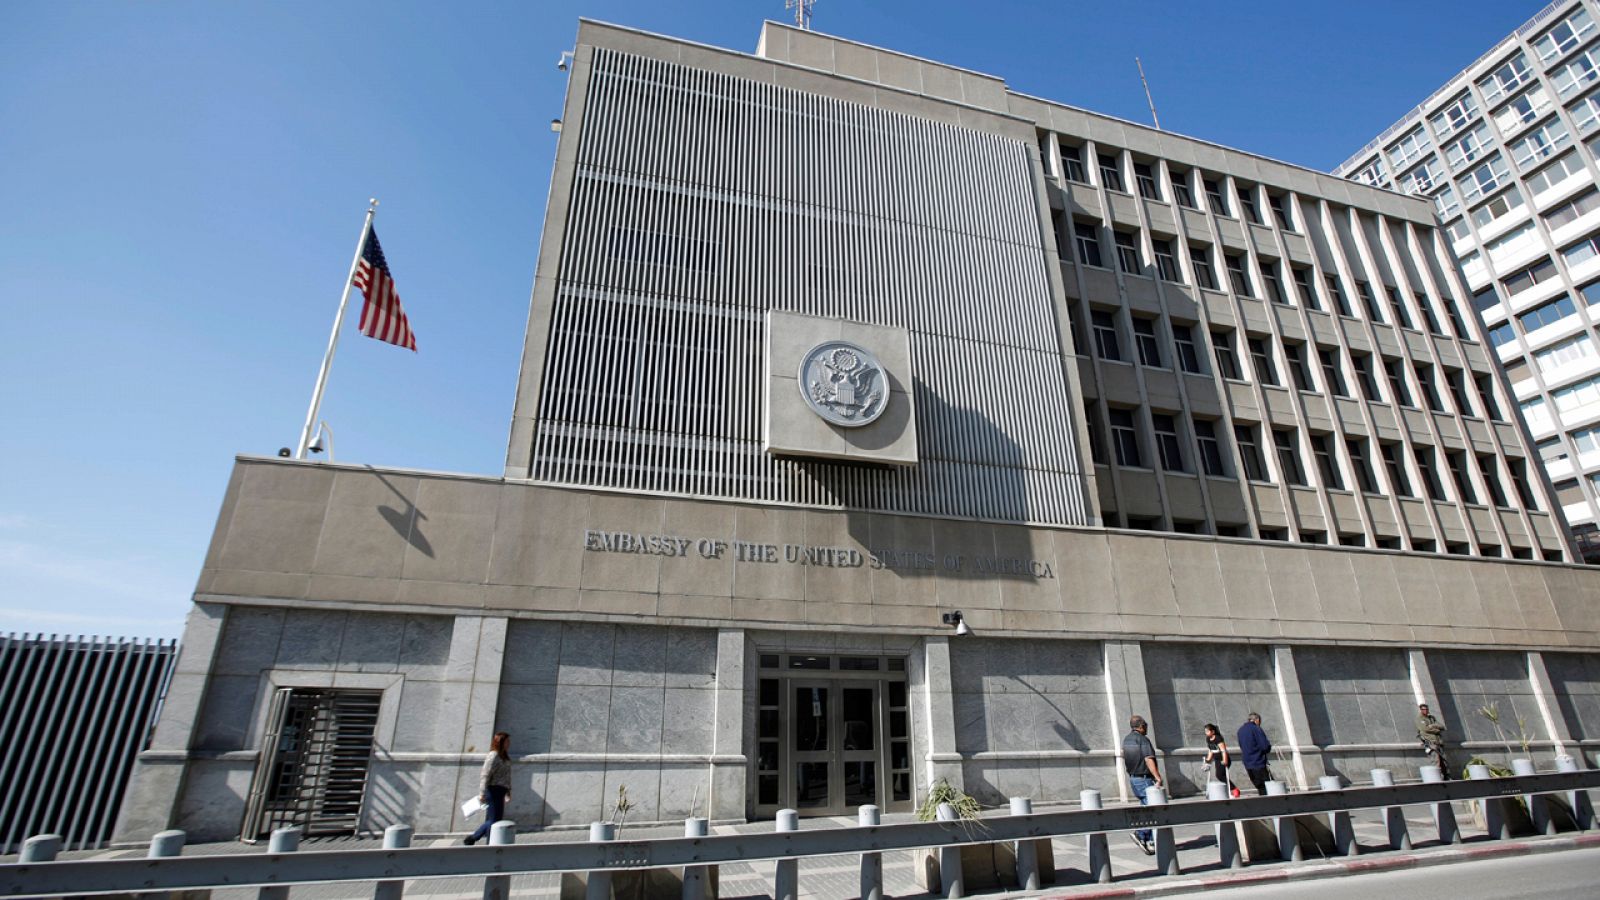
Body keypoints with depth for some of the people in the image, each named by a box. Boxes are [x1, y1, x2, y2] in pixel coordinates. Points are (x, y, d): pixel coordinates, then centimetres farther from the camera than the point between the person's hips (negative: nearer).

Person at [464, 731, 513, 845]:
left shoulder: (505, 757, 16)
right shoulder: (493, 756, -13)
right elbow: (485, 775, -19)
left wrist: (508, 792, 23)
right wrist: (482, 793, -24)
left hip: (499, 791, 9)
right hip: (494, 790, -9)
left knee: (491, 820, 12)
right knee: (494, 820, -5)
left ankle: (472, 838, 19)